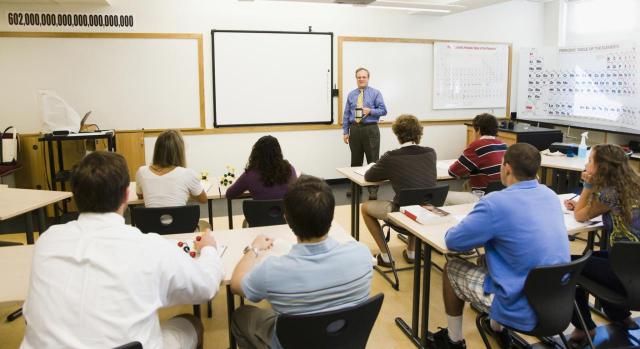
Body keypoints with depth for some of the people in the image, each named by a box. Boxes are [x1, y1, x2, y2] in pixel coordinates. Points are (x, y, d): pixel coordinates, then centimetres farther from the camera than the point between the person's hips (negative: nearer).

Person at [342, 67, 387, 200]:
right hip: (355, 129, 3)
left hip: (370, 129, -3)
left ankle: (373, 190, 1)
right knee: (355, 160, 10)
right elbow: (346, 114, 11)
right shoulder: (351, 95, 12)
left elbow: (383, 110, -1)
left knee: (373, 160, -3)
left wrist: (370, 111, -18)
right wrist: (345, 131, 4)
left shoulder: (375, 93, 3)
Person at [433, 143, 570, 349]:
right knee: (489, 261, 30)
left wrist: (481, 231, 8)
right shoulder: (550, 194, 1)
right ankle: (496, 328, 44)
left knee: (451, 268, 13)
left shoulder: (496, 203, -23)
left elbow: (452, 241, -12)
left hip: (523, 311, -7)